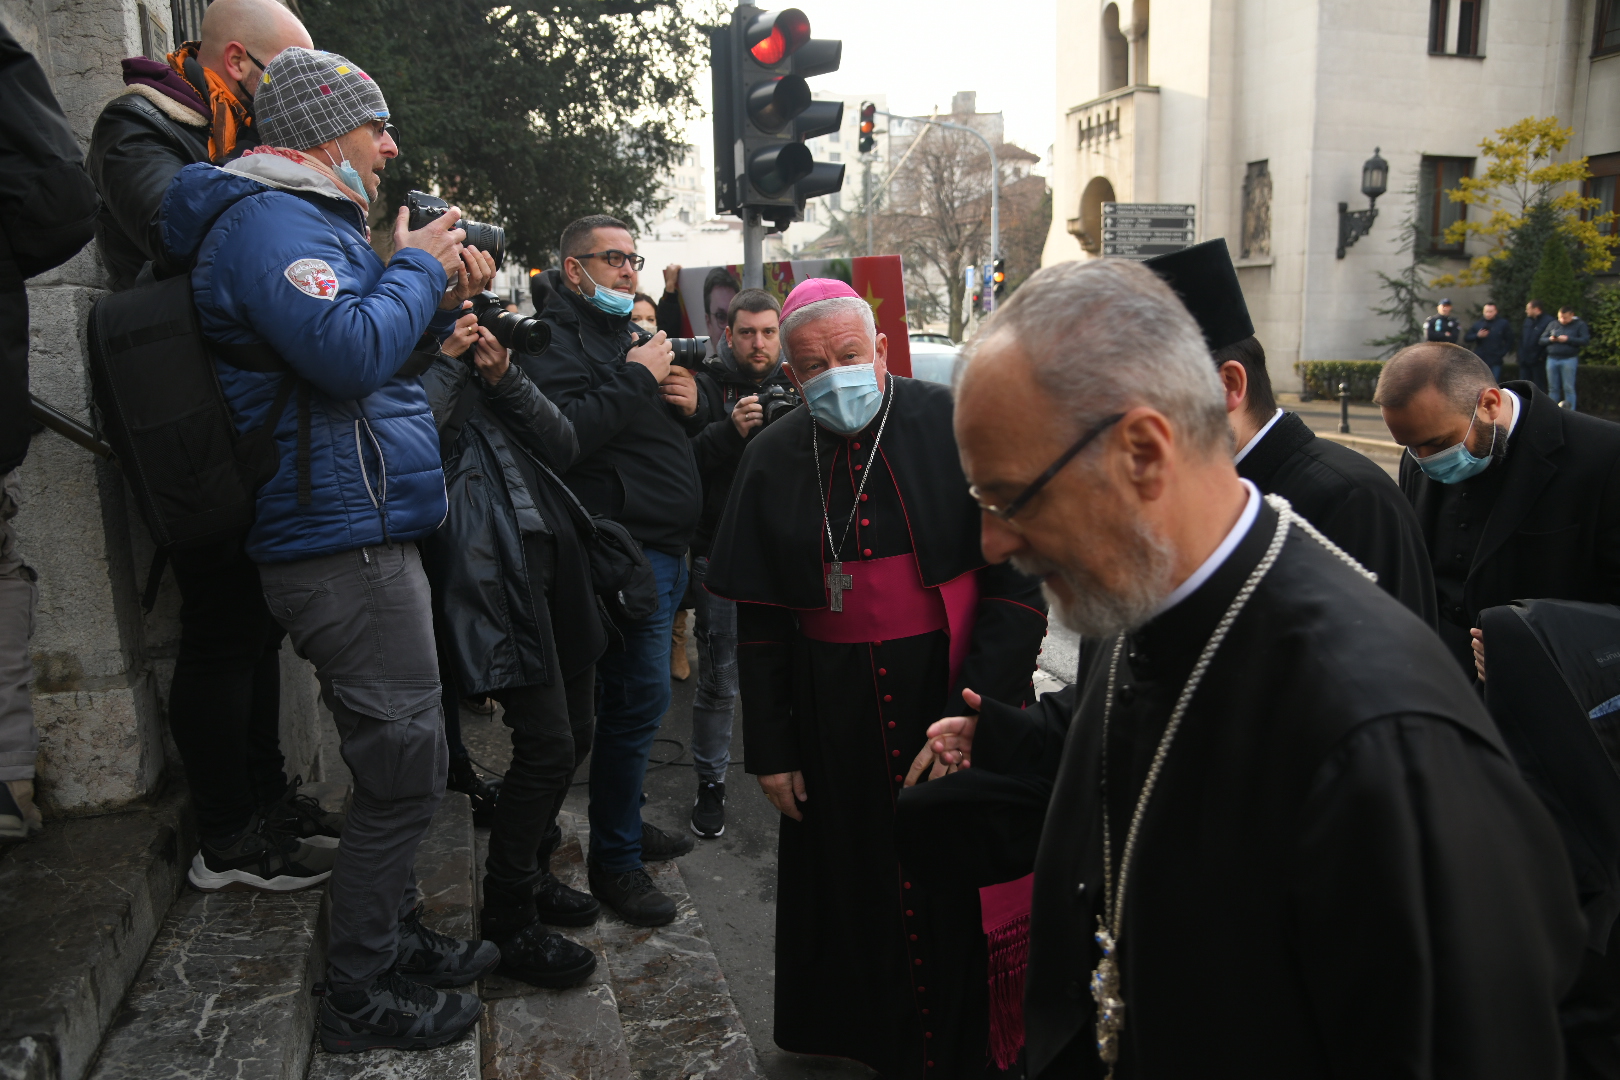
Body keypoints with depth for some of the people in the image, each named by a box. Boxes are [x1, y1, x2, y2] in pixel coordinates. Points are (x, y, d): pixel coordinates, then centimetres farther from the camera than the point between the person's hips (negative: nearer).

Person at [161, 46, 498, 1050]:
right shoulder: (269, 219, -11)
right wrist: (417, 267, -10)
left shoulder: (304, 218, 23)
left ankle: (401, 937, 33)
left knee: (402, 765, 18)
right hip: (347, 542, -11)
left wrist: (433, 302, 12)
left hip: (367, 535, 11)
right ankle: (361, 996, 11)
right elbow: (349, 354, -26)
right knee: (404, 771, -4)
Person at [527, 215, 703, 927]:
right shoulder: (556, 337, -7)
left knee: (638, 695, 16)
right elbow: (565, 431, -24)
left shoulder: (628, 335, 24)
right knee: (640, 694, -8)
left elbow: (668, 438, 30)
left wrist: (689, 404, 7)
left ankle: (625, 822, 31)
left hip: (665, 546, 9)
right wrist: (639, 378, -17)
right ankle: (613, 860, 5)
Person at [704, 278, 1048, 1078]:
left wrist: (979, 704, -16)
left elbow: (1019, 575, -8)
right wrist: (770, 748, 4)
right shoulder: (772, 459, 3)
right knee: (851, 888, 13)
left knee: (963, 893, 7)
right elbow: (759, 620, 6)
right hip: (835, 720, 3)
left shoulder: (954, 425, -6)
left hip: (955, 691, -2)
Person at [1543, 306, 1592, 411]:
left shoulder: (1580, 325, 4)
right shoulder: (1552, 325, 15)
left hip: (1569, 359, -4)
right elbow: (1542, 339, 13)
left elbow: (1585, 340, -7)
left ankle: (1570, 413, 0)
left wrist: (1568, 339, -15)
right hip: (1552, 359, 4)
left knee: (1568, 388, -3)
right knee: (1553, 388, 6)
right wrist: (1550, 339, -8)